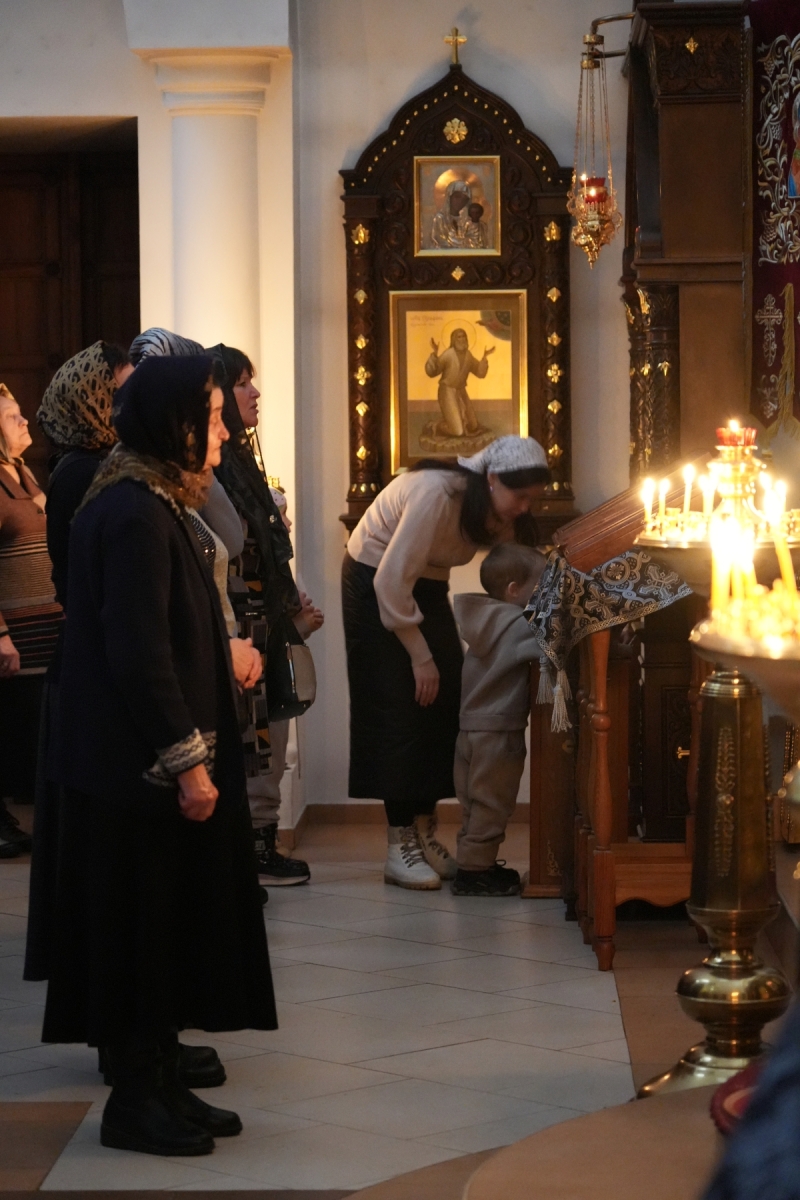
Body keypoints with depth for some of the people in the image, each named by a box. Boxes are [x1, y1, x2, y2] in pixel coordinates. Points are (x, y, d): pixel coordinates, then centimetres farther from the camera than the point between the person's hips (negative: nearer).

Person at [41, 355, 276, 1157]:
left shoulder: (144, 502, 13)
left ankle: (157, 1085, 22)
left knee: (163, 931, 14)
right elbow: (140, 653, -23)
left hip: (145, 758, 10)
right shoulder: (137, 514, -19)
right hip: (142, 762, -10)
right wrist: (187, 758, -20)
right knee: (145, 930, -1)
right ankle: (136, 1103, 8)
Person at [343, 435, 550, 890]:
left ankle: (425, 833, 8)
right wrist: (420, 656, -21)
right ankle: (400, 848, -7)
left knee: (444, 708, 1)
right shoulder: (437, 494, -32)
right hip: (375, 584, -7)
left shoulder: (497, 511, -8)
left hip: (427, 588, 8)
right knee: (399, 713, -10)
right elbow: (391, 580, -29)